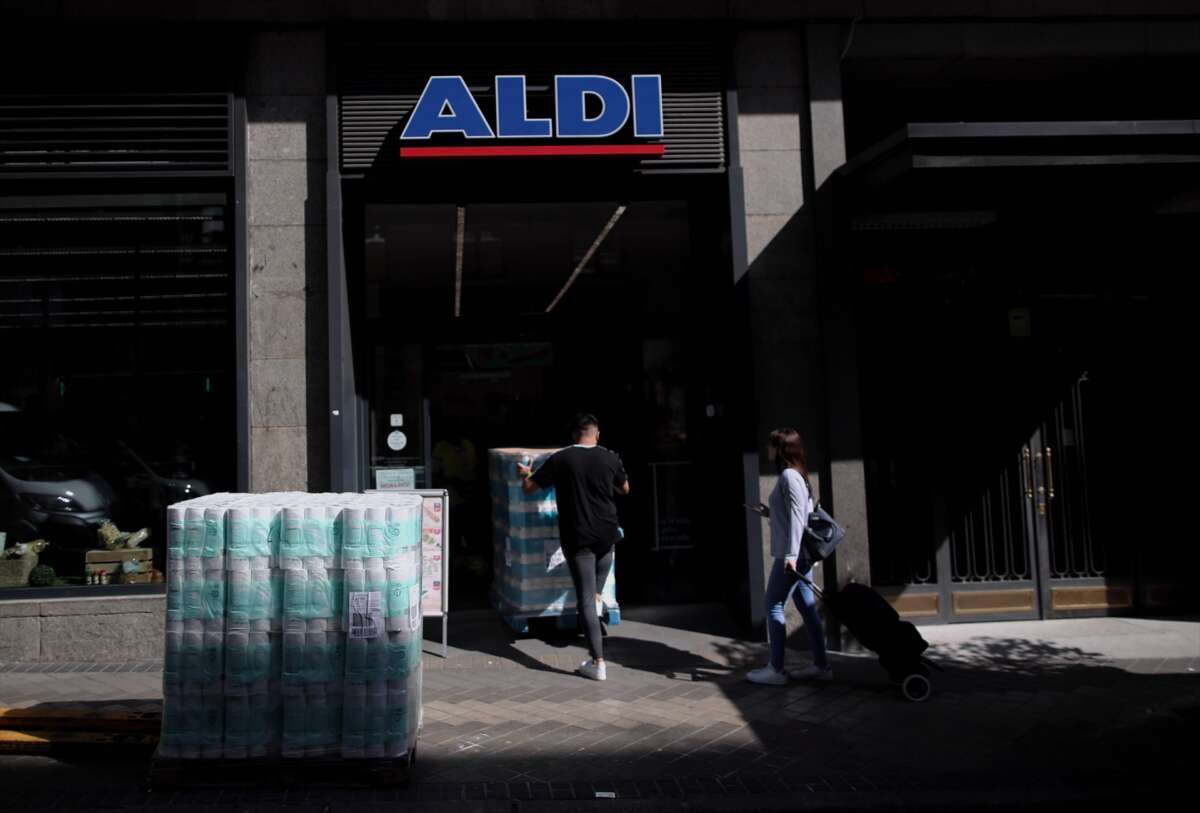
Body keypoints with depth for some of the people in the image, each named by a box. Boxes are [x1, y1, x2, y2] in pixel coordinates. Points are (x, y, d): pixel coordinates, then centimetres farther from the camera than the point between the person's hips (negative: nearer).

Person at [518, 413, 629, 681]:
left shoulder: (560, 460, -8)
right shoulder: (611, 458, -3)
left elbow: (528, 487, 0)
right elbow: (625, 489, 16)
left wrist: (525, 474, 23)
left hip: (577, 538, -2)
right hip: (607, 533, 3)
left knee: (585, 599, -1)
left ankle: (598, 663, -3)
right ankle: (597, 596, 31)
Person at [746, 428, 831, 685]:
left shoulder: (788, 476, -13)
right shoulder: (795, 475, 17)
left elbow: (797, 516, -20)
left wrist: (791, 554, -25)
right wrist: (769, 513, 17)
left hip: (791, 555, -10)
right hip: (800, 553, 10)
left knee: (774, 606, -4)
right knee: (807, 608, 10)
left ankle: (776, 669, -2)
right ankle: (820, 665, 14)